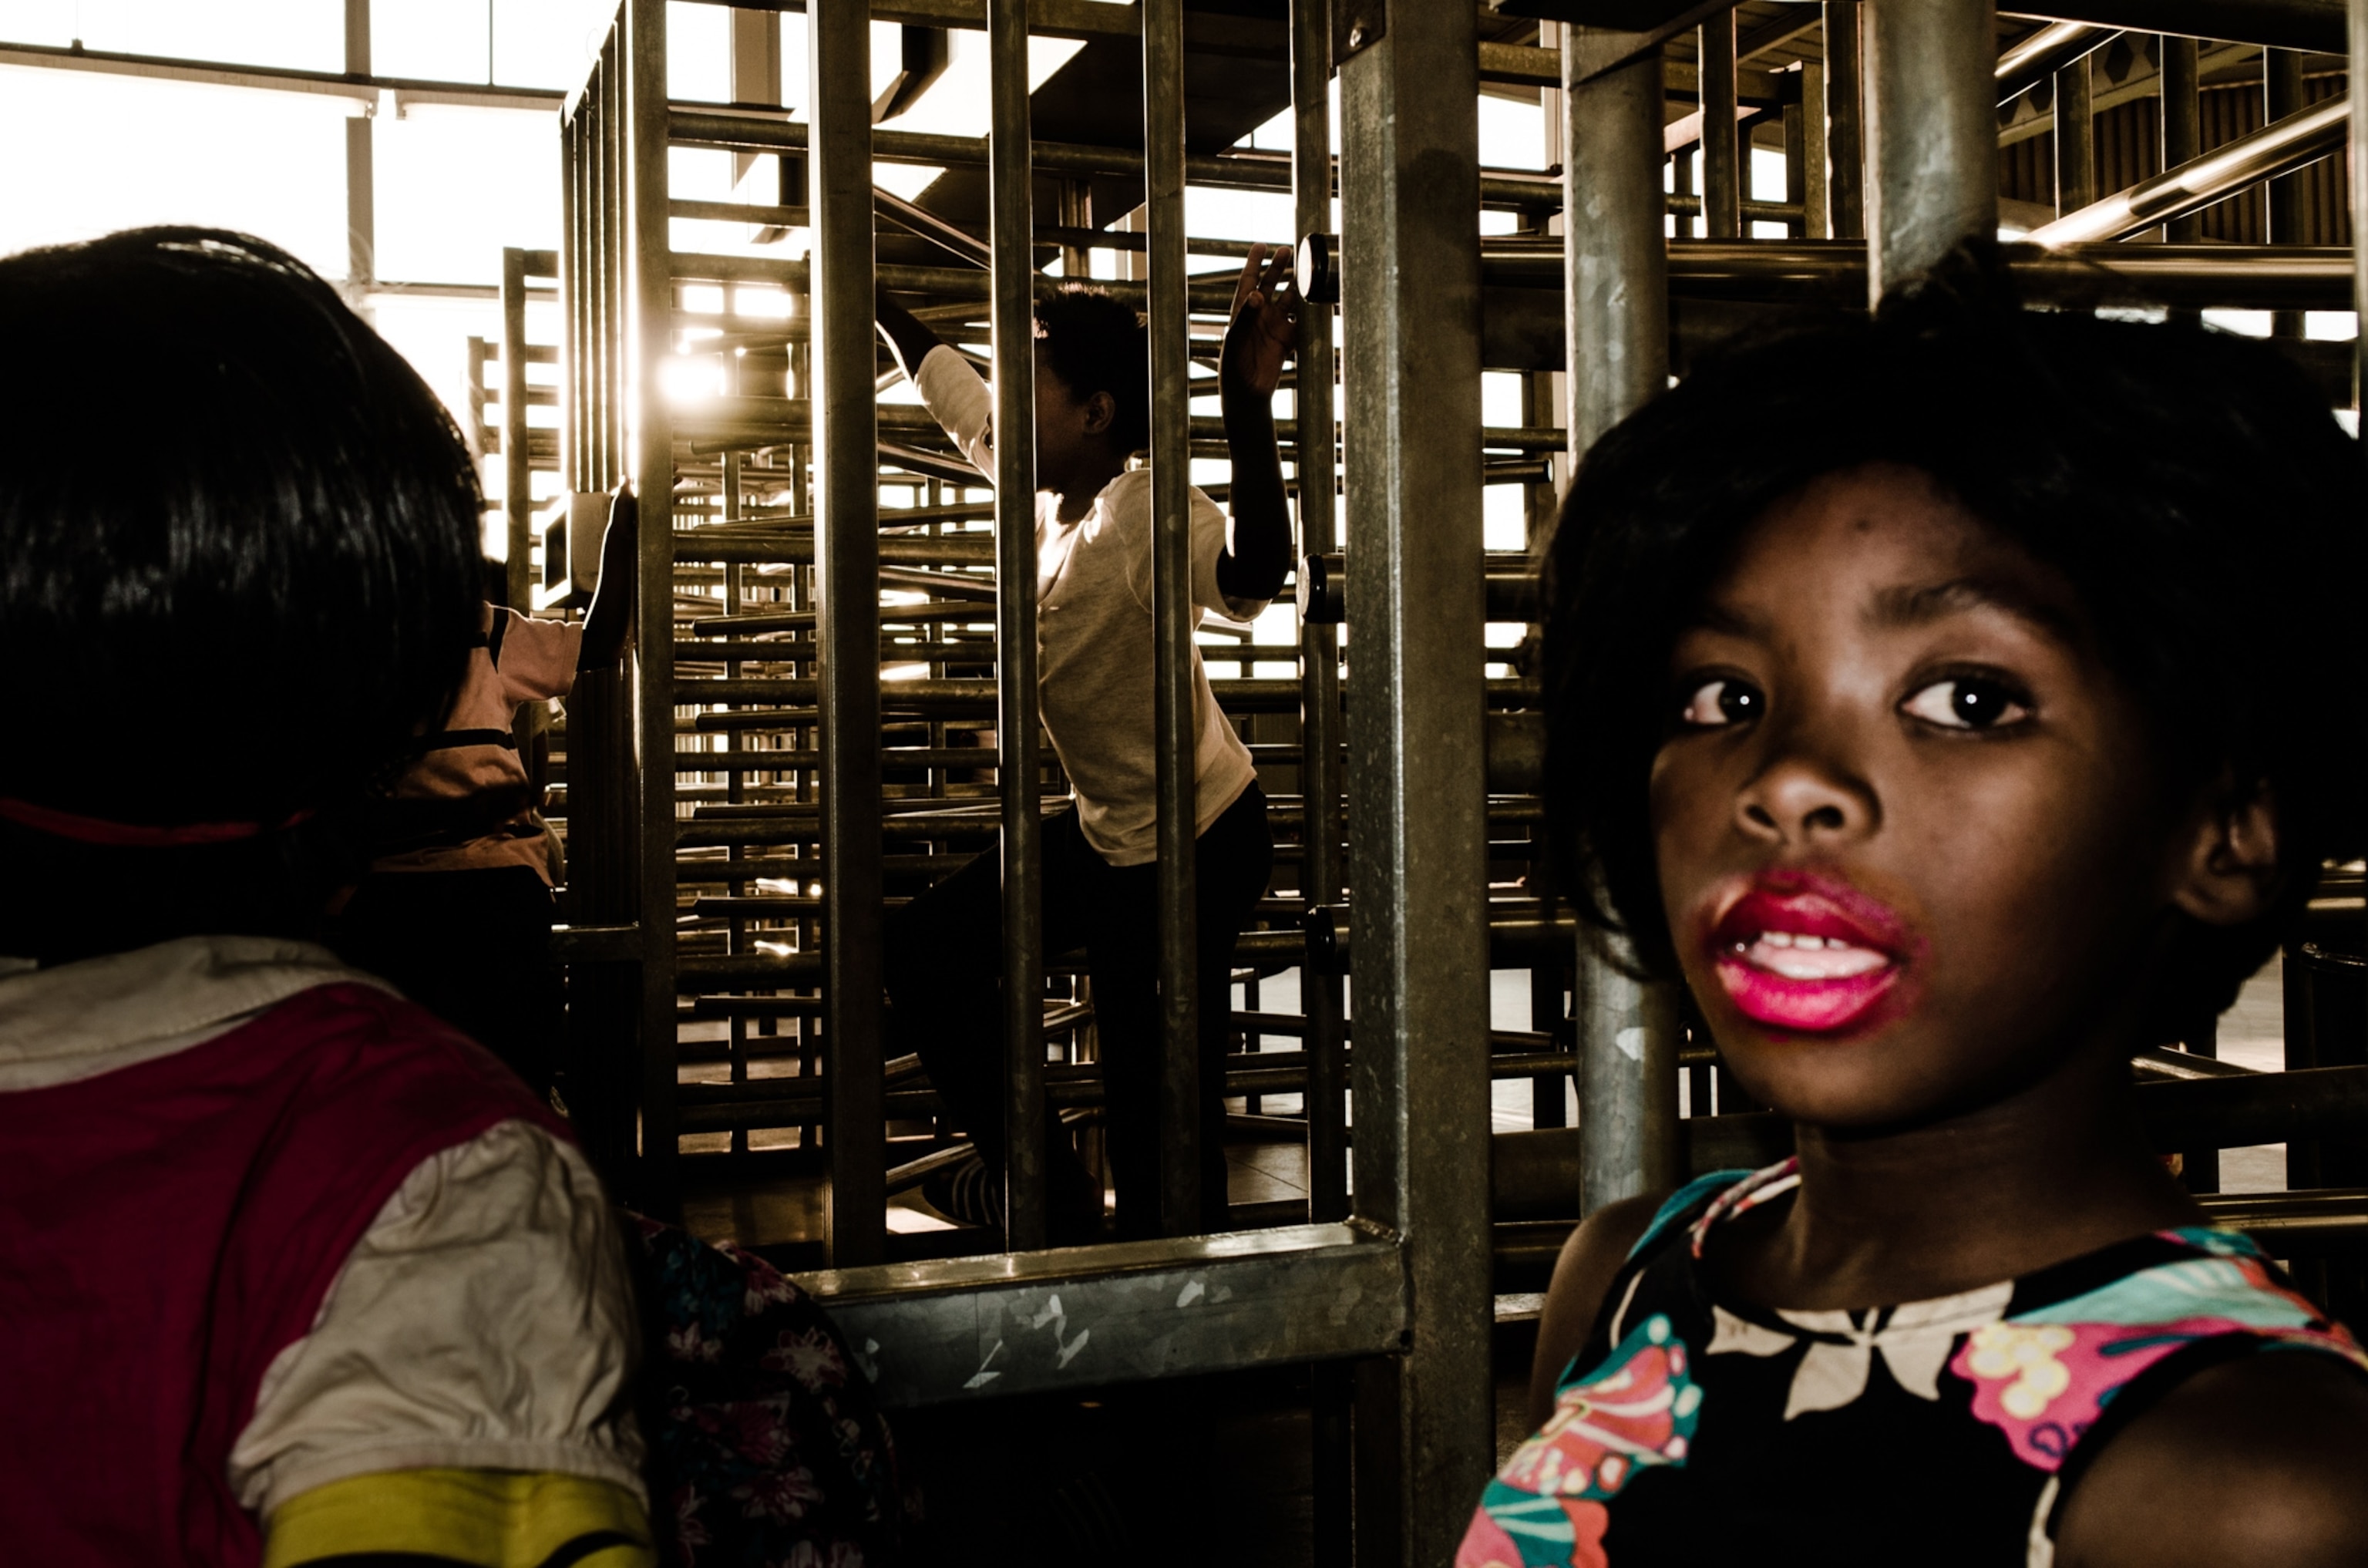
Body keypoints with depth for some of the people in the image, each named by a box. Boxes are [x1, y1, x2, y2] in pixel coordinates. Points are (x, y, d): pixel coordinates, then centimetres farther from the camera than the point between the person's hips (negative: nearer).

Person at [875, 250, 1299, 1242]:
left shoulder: (1147, 518, -28)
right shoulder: (1044, 484, -3)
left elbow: (1250, 579, -51)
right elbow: (944, 380, 14)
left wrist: (1248, 405, -61)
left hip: (1194, 851, -9)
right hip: (1103, 832, 9)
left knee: (1159, 1132, -4)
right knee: (925, 949, 15)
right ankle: (1043, 1185, 26)